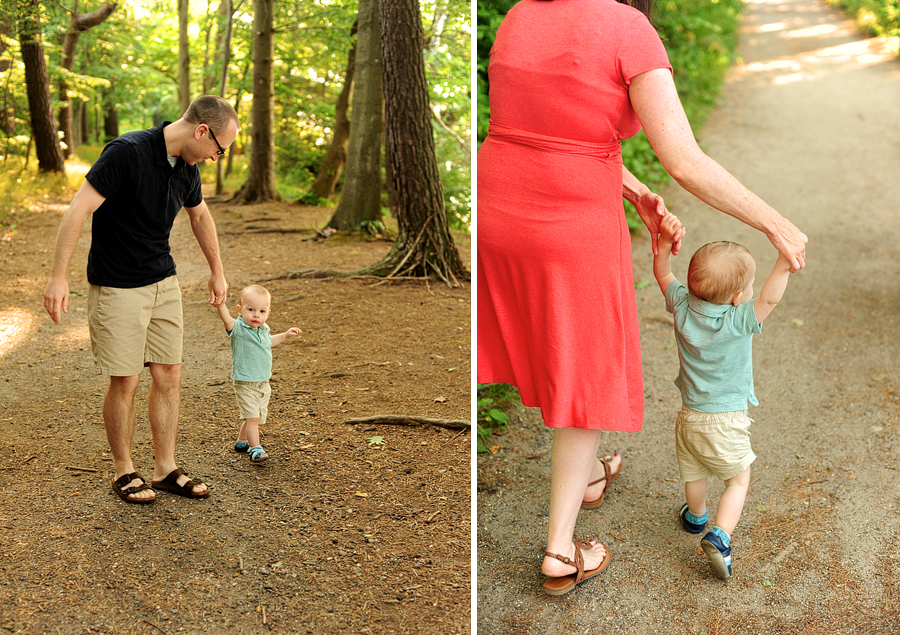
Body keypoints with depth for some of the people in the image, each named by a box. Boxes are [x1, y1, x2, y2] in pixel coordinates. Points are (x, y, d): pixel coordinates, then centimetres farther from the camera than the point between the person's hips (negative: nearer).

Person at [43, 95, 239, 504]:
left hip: (164, 284, 7)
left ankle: (165, 469, 19)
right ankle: (123, 471, 18)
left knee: (169, 376, 7)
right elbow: (78, 210, -22)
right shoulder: (127, 153, -21)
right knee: (125, 381, 0)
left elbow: (199, 214, 22)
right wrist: (57, 276, -25)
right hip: (117, 288, -7)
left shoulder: (187, 167, 3)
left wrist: (217, 271, 28)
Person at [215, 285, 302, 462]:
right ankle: (255, 448, -1)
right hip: (245, 384, -7)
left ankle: (242, 441, 38)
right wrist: (220, 304, -59)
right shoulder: (238, 328, -18)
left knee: (256, 418, 18)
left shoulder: (263, 329, 4)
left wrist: (285, 335, 22)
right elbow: (227, 319, -41)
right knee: (252, 417, -11)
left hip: (263, 383, 7)